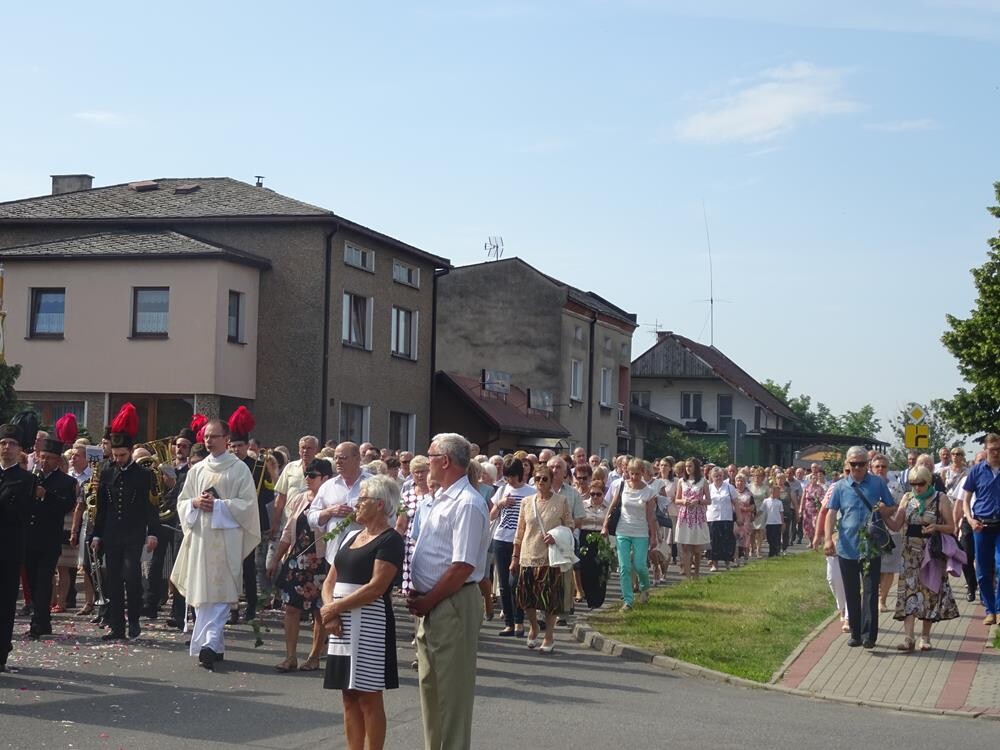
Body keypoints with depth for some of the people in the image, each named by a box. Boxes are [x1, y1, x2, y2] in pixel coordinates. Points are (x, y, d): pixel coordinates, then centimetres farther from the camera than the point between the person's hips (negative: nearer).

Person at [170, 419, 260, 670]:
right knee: (201, 593, 5)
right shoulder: (197, 470, 14)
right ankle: (213, 645, 12)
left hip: (226, 538, -5)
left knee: (219, 594, -10)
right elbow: (182, 502, 16)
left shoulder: (239, 469, 1)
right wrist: (195, 503, -5)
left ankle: (210, 644, -17)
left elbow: (247, 503, -5)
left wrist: (218, 505, -13)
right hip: (200, 537, 5)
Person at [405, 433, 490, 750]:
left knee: (451, 689, -2)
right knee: (429, 685, 17)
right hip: (431, 605, 10)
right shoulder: (440, 499, 13)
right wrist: (417, 596, 7)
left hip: (453, 604, -10)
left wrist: (426, 602, -15)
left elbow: (462, 567, -22)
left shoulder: (467, 504, -17)